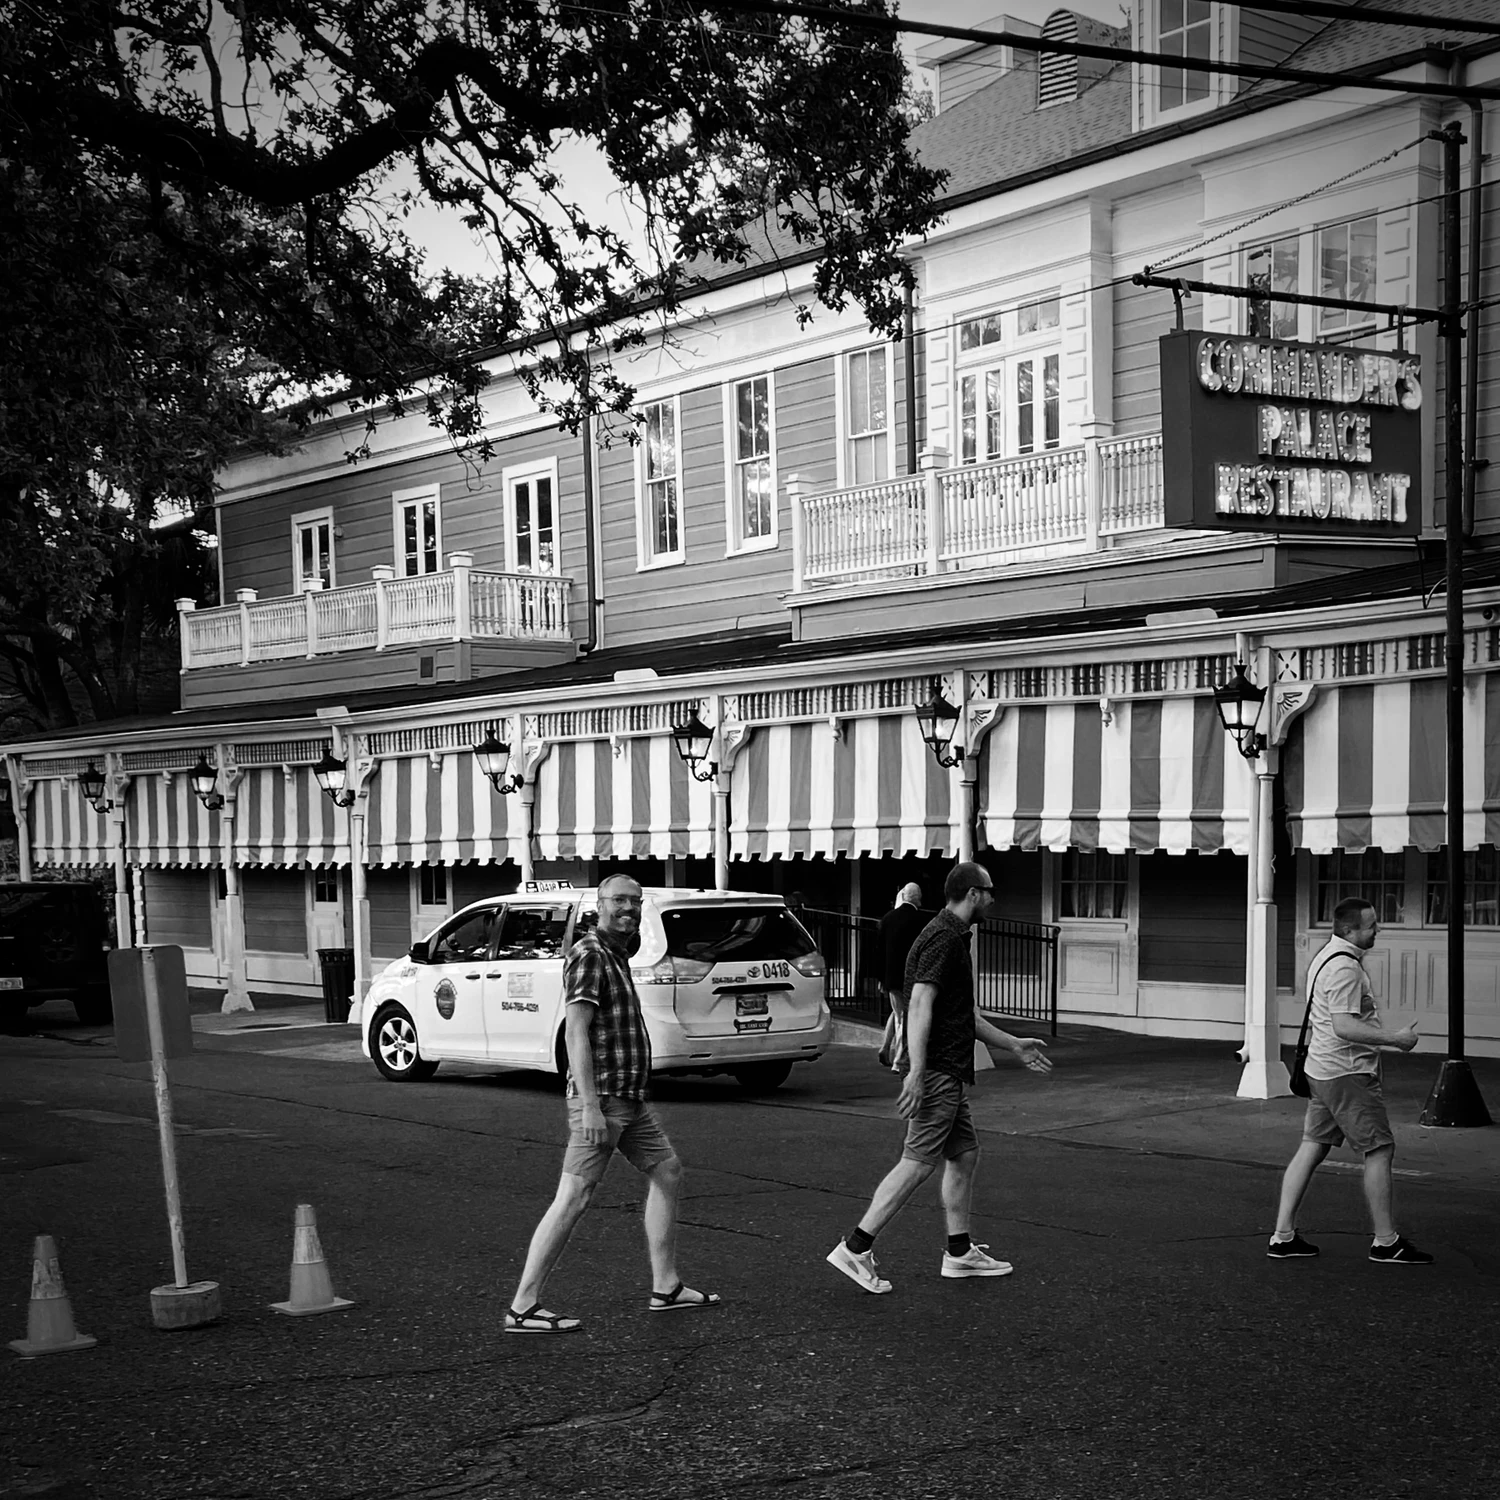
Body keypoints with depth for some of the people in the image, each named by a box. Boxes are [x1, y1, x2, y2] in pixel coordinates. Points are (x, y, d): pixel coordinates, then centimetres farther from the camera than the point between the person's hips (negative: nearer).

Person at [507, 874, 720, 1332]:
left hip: (629, 1099, 10)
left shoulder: (618, 954, 16)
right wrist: (590, 1106, -26)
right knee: (573, 1199, -11)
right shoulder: (589, 955, -14)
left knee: (666, 1173, 16)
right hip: (600, 1099, -10)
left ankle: (666, 1288, 23)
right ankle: (522, 1308, -8)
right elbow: (575, 1032, -22)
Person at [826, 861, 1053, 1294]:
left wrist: (1013, 1045, 31)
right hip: (937, 1072, -11)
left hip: (950, 1072, 11)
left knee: (964, 1154, 15)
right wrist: (915, 1072, -32)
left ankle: (959, 1252, 22)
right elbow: (920, 1004, -25)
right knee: (918, 1162, -11)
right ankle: (855, 1247, -9)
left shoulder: (953, 937, 18)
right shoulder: (943, 939, -15)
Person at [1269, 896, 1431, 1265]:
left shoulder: (1328, 956, 14)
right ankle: (1386, 1242, 4)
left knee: (1312, 1147, 10)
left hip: (1322, 1069, 10)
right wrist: (1395, 1039, -21)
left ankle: (1283, 1236, 11)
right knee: (1380, 1151, -2)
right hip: (1348, 1075, -10)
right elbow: (1344, 1027, -27)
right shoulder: (1345, 967, -20)